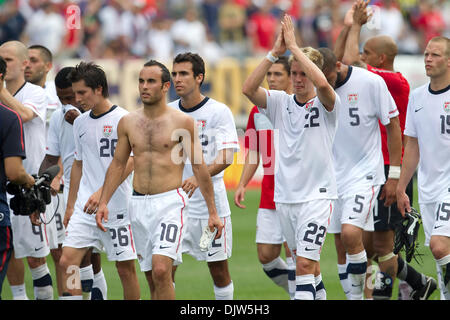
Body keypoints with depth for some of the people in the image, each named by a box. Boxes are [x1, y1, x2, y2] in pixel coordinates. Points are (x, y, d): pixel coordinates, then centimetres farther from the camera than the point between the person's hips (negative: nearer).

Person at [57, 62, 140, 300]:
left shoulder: (122, 120, -9)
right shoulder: (80, 123, 12)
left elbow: (129, 162, -16)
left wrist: (103, 192, -25)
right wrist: (70, 205, 20)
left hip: (118, 208, -6)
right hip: (85, 208, 6)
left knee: (125, 268, 2)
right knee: (67, 261, -6)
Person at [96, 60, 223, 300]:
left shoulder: (182, 122, -3)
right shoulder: (128, 122, 8)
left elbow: (199, 167, 0)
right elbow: (118, 165, 15)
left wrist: (212, 212, -1)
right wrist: (103, 202, 5)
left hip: (170, 203, -4)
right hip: (139, 205, 4)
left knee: (161, 269, -21)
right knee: (152, 277, 8)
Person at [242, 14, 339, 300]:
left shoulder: (325, 104, -6)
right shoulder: (281, 102, 6)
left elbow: (322, 83, -29)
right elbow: (249, 88, -10)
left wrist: (294, 46, -23)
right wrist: (275, 52, -16)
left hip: (318, 194, -5)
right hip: (285, 196, 5)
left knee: (305, 263, -14)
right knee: (307, 263, 15)